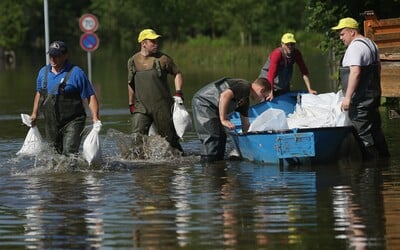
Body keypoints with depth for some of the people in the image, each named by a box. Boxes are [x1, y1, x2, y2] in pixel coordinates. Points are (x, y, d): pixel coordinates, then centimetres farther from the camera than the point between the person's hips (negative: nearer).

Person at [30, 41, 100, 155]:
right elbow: (39, 93, 25)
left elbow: (91, 96, -9)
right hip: (51, 123, 6)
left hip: (72, 121, -6)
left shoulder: (76, 73, -9)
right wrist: (34, 113, 21)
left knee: (69, 153, -20)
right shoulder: (43, 72, 8)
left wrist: (95, 118, -18)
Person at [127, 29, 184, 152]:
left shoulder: (163, 59, -4)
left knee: (169, 137, 6)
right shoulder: (133, 61, 4)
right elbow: (131, 84, 16)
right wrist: (131, 104, 17)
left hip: (162, 106, -2)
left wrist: (178, 93, -5)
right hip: (141, 107, 2)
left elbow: (177, 74, 7)